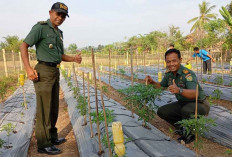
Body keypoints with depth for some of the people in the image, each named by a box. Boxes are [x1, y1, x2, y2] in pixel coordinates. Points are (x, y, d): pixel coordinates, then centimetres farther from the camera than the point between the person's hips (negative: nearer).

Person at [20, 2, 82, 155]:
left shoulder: (59, 33, 17)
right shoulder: (40, 27, -6)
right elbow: (24, 46, -11)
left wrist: (74, 59, 3)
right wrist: (28, 68, -22)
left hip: (55, 72, 8)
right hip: (43, 71, -8)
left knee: (53, 107, 14)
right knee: (44, 108, -3)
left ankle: (52, 137, 28)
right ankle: (43, 144, 8)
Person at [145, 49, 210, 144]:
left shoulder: (188, 74, -27)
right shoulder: (168, 73, -4)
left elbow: (195, 94, -42)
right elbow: (161, 86, 14)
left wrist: (179, 90, -60)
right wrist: (152, 82, -6)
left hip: (199, 104, -7)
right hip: (182, 103, 7)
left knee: (186, 110, -38)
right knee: (161, 112, -5)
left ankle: (191, 134, -7)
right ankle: (183, 129, 9)